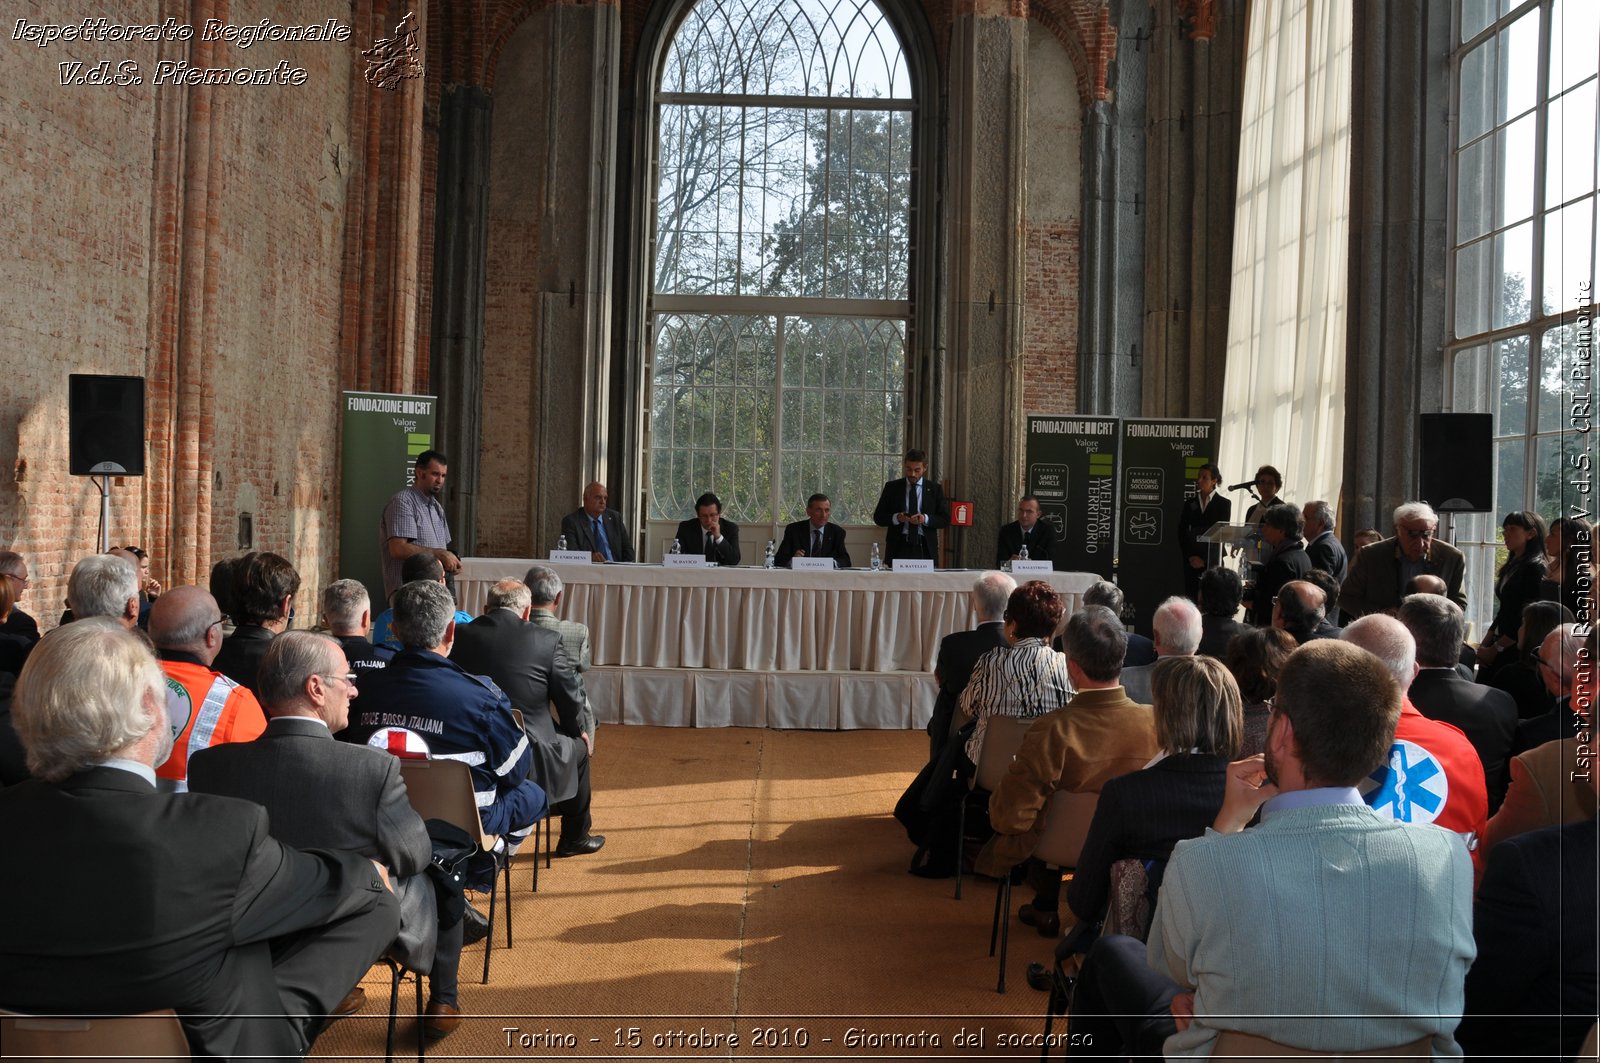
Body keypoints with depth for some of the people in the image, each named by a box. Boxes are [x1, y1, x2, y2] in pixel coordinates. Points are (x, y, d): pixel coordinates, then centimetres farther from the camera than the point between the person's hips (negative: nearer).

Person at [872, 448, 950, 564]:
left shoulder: (935, 489, 9)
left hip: (925, 549, 0)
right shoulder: (892, 487, 9)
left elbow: (945, 520, 5)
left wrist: (925, 519, -13)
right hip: (899, 548, 0)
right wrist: (895, 518, -13)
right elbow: (878, 517, 7)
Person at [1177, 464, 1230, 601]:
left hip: (1212, 560, -3)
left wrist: (1205, 559, -7)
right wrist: (1190, 556, -4)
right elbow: (1182, 531, 8)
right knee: (1190, 598, -1)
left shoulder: (1223, 504, 2)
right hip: (1191, 561, 3)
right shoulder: (1190, 503, 10)